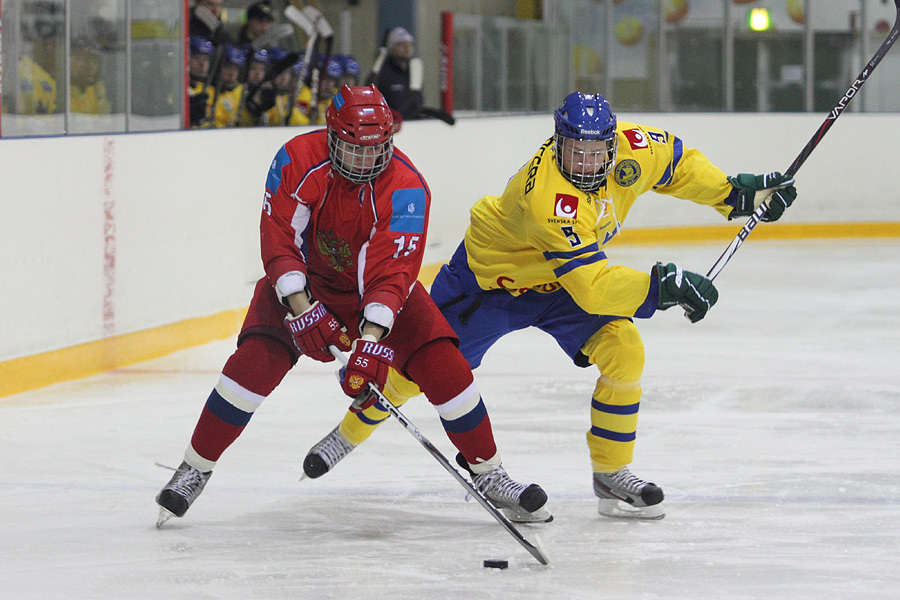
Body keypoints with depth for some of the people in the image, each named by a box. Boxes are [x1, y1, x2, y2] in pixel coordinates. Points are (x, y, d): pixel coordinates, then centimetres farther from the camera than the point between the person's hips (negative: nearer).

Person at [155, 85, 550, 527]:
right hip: (303, 280, 0)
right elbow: (278, 239, -23)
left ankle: (488, 474, 2)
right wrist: (301, 308, -35)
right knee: (257, 360, -21)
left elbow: (391, 272, -34)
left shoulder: (406, 187, -27)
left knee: (442, 363, -14)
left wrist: (373, 340, -46)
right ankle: (194, 470, -5)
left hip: (378, 284, 0)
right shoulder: (298, 160, -24)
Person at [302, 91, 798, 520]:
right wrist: (661, 285, -49)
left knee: (623, 350, -15)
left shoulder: (630, 149, -23)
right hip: (490, 277, -5)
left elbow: (676, 160, 1)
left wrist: (735, 193, -4)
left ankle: (612, 474, -1)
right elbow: (592, 288, -45)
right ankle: (349, 434, 30)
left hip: (558, 282, 5)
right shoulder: (548, 198, -43)